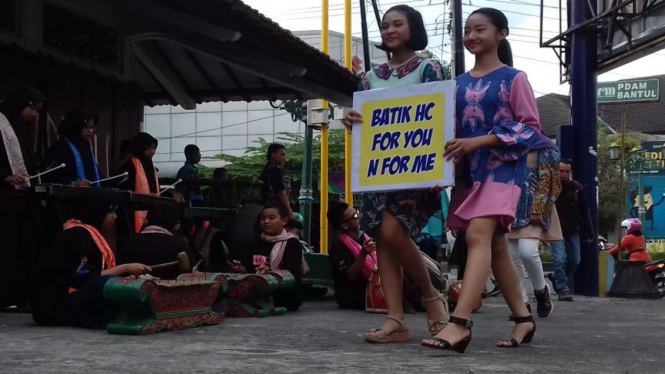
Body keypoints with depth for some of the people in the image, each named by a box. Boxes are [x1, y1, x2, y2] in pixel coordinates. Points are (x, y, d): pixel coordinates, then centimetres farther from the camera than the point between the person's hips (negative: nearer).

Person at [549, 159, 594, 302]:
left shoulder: (577, 188, 2)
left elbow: (584, 212, 5)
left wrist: (588, 232, 3)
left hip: (573, 231, 4)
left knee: (574, 260, 9)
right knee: (560, 260, -14)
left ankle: (557, 278, 33)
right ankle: (563, 290, -8)